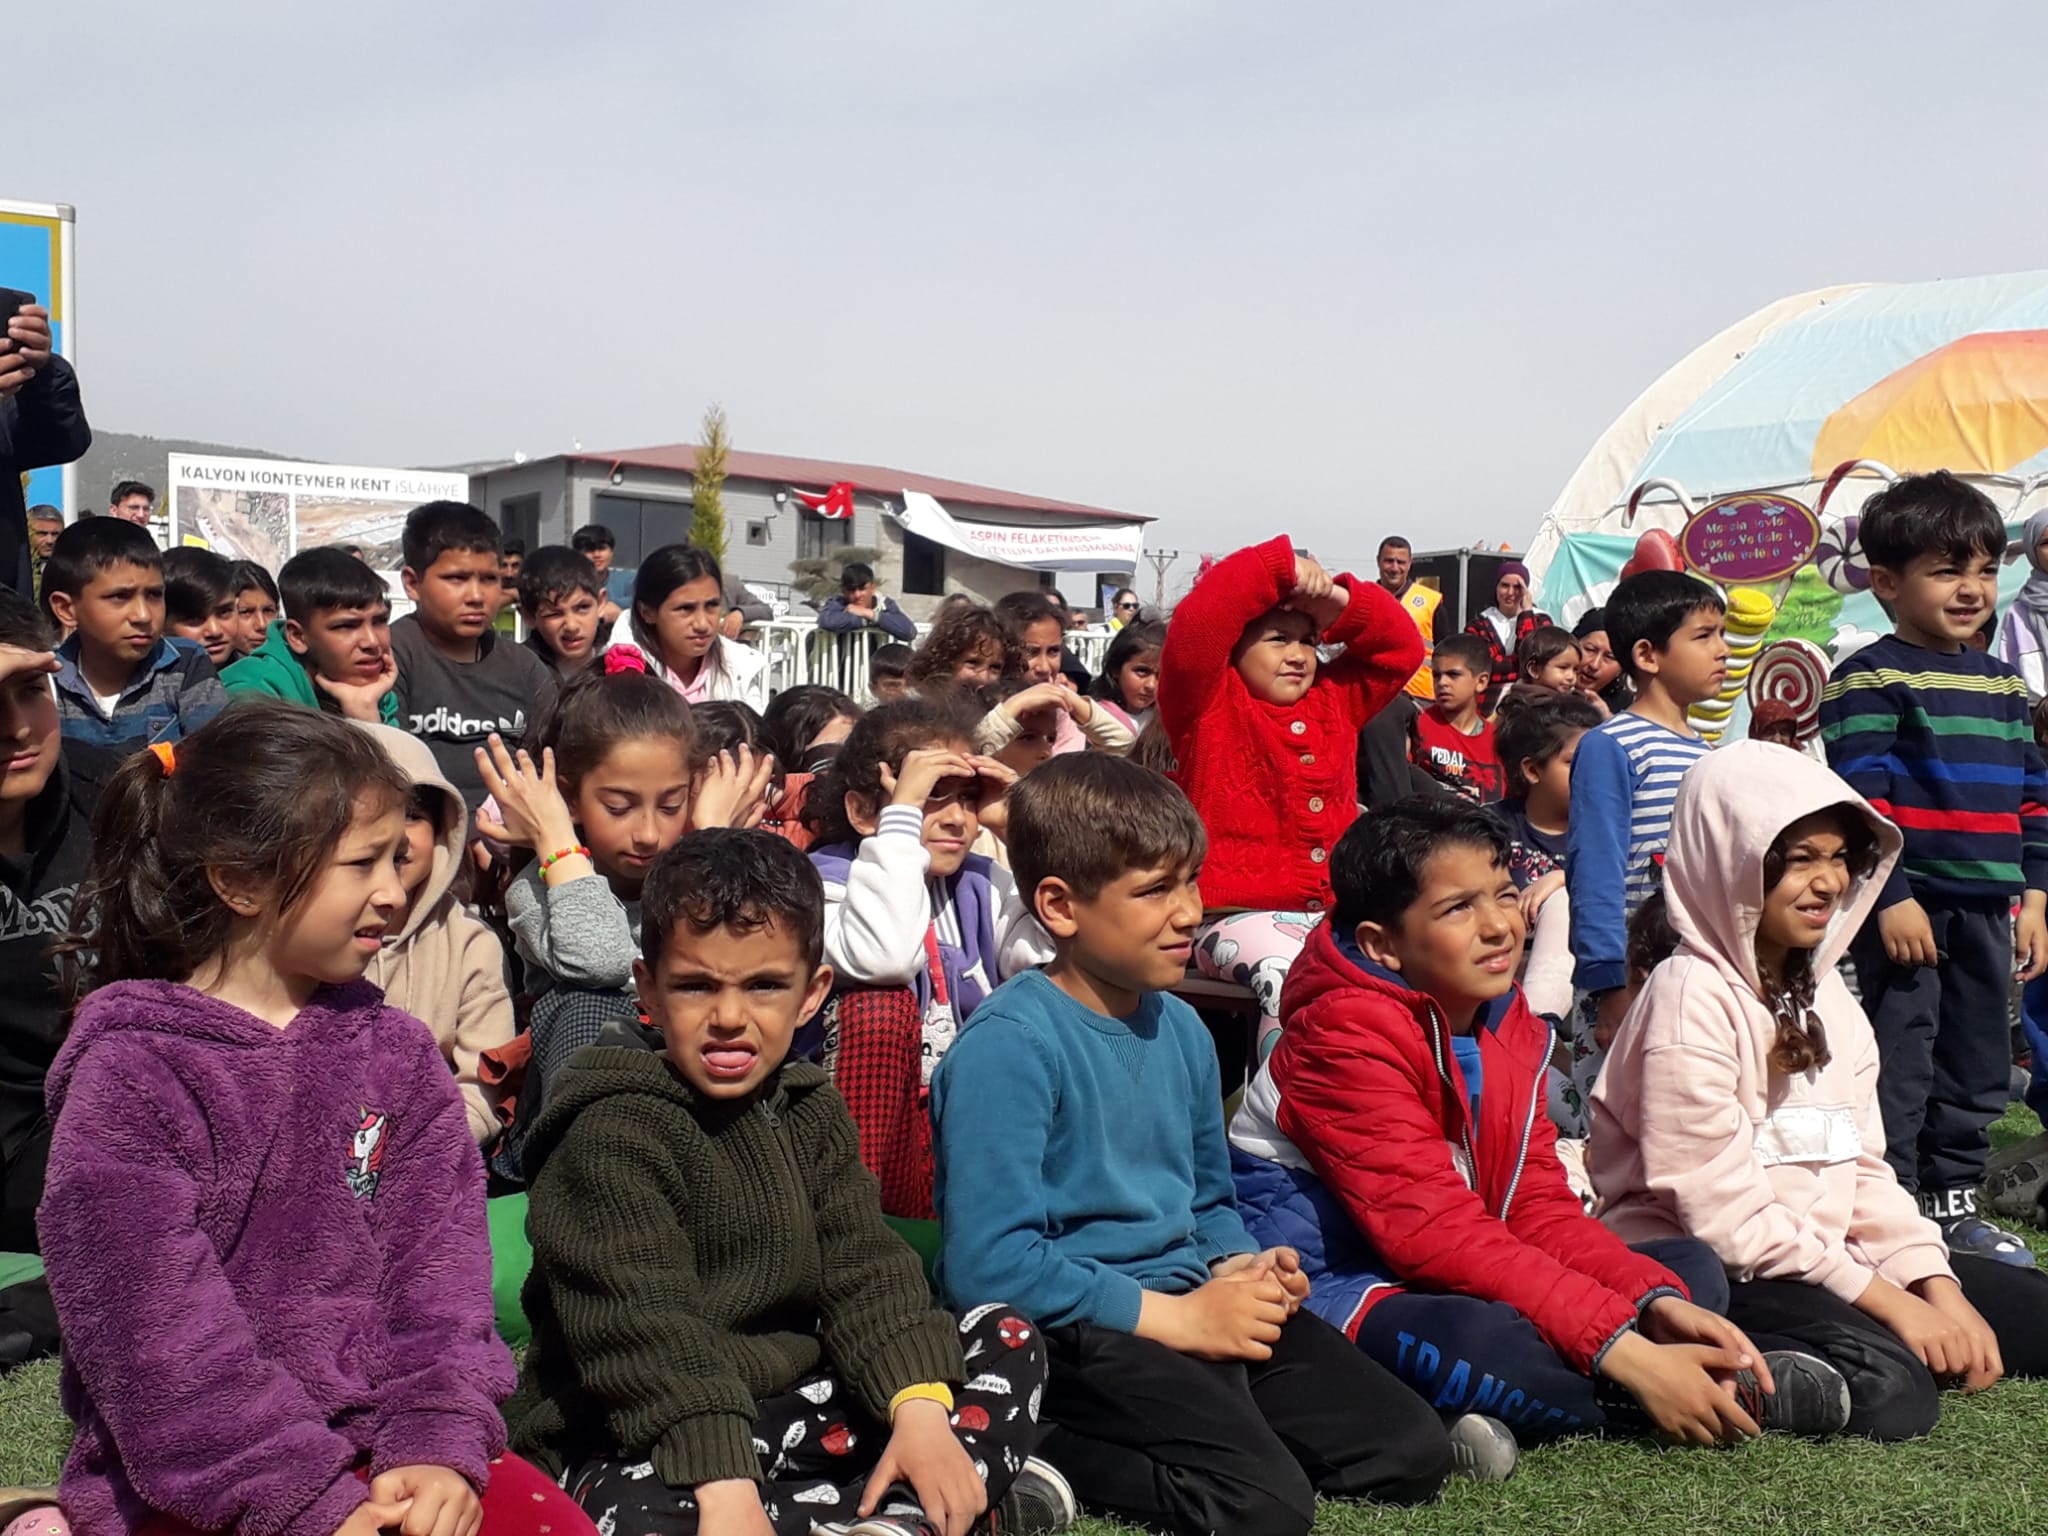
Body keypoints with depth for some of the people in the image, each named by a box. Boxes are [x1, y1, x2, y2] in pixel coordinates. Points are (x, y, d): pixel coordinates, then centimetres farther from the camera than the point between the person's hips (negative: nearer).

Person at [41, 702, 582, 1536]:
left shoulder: (395, 1051, 6)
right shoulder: (129, 1071, -9)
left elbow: (437, 1255, 1)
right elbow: (151, 1332, -13)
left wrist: (438, 1441, -13)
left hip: (378, 1444, 4)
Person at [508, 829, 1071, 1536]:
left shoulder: (809, 1111, 5)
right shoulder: (615, 1133, -17)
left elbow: (862, 1267, -3)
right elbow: (641, 1329, -27)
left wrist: (921, 1407, -19)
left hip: (787, 1409, 7)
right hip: (635, 1446, -6)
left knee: (1005, 1337, 2)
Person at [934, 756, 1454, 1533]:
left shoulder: (1180, 1028, 9)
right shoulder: (1009, 1045, -17)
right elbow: (988, 1262, -24)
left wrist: (1237, 1267, 0)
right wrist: (1170, 1316, -19)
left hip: (1189, 1305, 8)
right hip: (1068, 1328, -8)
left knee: (1411, 1452, -1)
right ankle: (1036, 1446, -6)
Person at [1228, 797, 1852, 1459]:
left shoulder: (1508, 1025, 6)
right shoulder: (1346, 1038, -20)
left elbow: (1537, 1203, 2)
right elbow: (1435, 1231, -28)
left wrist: (1660, 1300, -16)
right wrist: (1627, 1352, -31)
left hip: (1449, 1287, 9)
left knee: (1691, 1266, 8)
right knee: (1475, 1339, -39)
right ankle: (1735, 1396, -13)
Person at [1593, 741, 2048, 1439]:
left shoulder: (1824, 992, 12)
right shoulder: (1693, 1000, -15)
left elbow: (1864, 1168, 10)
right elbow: (1722, 1212, -19)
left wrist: (1936, 1288, -5)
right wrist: (1885, 1300, -16)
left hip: (1819, 1257, 9)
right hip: (1704, 1274, -9)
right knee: (1890, 1391, -30)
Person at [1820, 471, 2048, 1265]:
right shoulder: (1869, 681, -9)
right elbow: (1859, 800, -15)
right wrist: (1891, 898, -19)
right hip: (1906, 906, -7)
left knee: (1978, 1063, 15)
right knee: (1900, 1062, -2)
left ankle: (1953, 1200, 28)